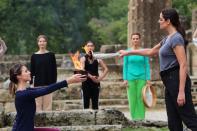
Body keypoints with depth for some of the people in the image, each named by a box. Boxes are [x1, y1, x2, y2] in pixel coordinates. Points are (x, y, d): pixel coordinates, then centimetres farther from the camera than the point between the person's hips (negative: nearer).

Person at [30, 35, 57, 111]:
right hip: (37, 84, 1)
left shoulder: (51, 55, 3)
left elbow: (54, 70, 4)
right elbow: (32, 71, 6)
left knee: (48, 103, 0)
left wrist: (54, 82, -1)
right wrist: (31, 83, 0)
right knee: (38, 103, 1)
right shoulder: (34, 56, 4)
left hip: (48, 83, -1)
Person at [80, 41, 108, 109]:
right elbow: (82, 70, -17)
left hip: (95, 83, 2)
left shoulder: (97, 59, 6)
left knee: (95, 103, 6)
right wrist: (90, 76, -29)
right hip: (86, 83, -2)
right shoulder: (83, 59, -1)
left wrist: (100, 77, -7)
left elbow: (106, 69, 6)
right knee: (86, 104, -1)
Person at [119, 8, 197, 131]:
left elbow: (183, 65, -19)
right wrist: (129, 52, 36)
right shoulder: (167, 38, 17)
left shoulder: (176, 38, -12)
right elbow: (150, 52, 33)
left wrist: (182, 91, -24)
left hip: (177, 80, -10)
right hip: (170, 82, 10)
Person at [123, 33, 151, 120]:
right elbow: (125, 66, 5)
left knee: (141, 98, -4)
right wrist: (125, 79, -2)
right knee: (132, 99, -1)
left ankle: (141, 118, -2)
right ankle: (134, 118, 5)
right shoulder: (127, 52, 4)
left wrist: (148, 79, -3)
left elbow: (147, 66, 4)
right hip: (131, 78, 0)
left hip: (141, 78, 0)